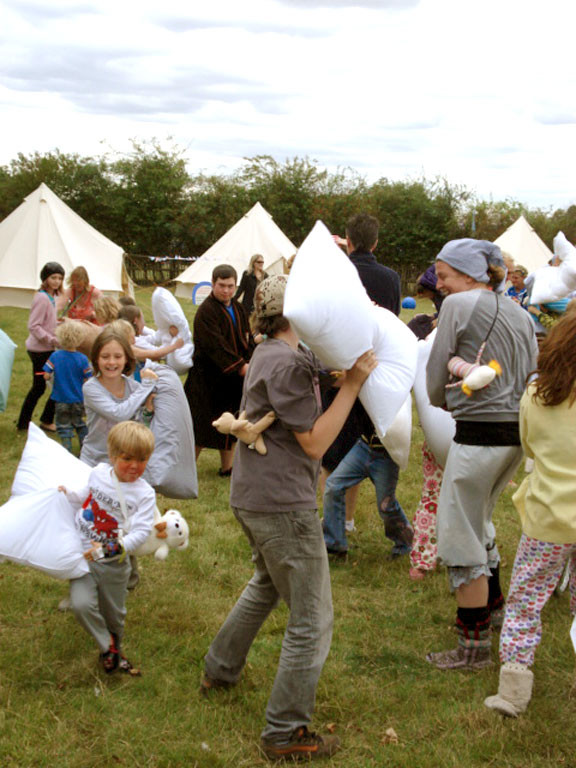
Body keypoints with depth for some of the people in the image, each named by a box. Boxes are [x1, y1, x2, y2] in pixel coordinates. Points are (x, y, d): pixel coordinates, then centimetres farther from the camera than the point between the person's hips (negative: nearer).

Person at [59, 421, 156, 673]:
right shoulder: (99, 472, -4)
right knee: (81, 604, -18)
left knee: (113, 613, 15)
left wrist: (109, 549, -30)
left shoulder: (144, 494, -15)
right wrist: (67, 494, 3)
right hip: (82, 554, 2)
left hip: (113, 564, -2)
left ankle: (114, 644, 46)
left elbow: (140, 533, -23)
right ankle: (107, 646, 6)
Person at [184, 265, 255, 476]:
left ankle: (227, 466, 25)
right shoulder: (206, 312, -16)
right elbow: (216, 347, -23)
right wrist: (241, 367, -26)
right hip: (208, 378, -7)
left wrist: (250, 364, -8)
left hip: (233, 378, 7)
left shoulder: (238, 309, 9)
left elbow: (247, 340, 10)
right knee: (201, 426, -2)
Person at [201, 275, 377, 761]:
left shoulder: (269, 353, 12)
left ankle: (220, 670, 46)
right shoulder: (287, 364, -19)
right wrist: (352, 384, -18)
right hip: (283, 504, -10)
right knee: (311, 622, -1)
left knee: (267, 584, 33)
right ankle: (286, 734, 7)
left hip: (252, 497, 10)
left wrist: (349, 371, -2)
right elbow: (314, 443, -17)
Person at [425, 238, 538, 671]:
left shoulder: (459, 304, -7)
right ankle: (492, 606, 40)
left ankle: (474, 647, 9)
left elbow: (436, 381, -3)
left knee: (461, 538, 3)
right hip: (521, 433, 8)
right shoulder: (520, 314, 13)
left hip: (479, 434, -8)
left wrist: (443, 403, 16)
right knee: (478, 522, 26)